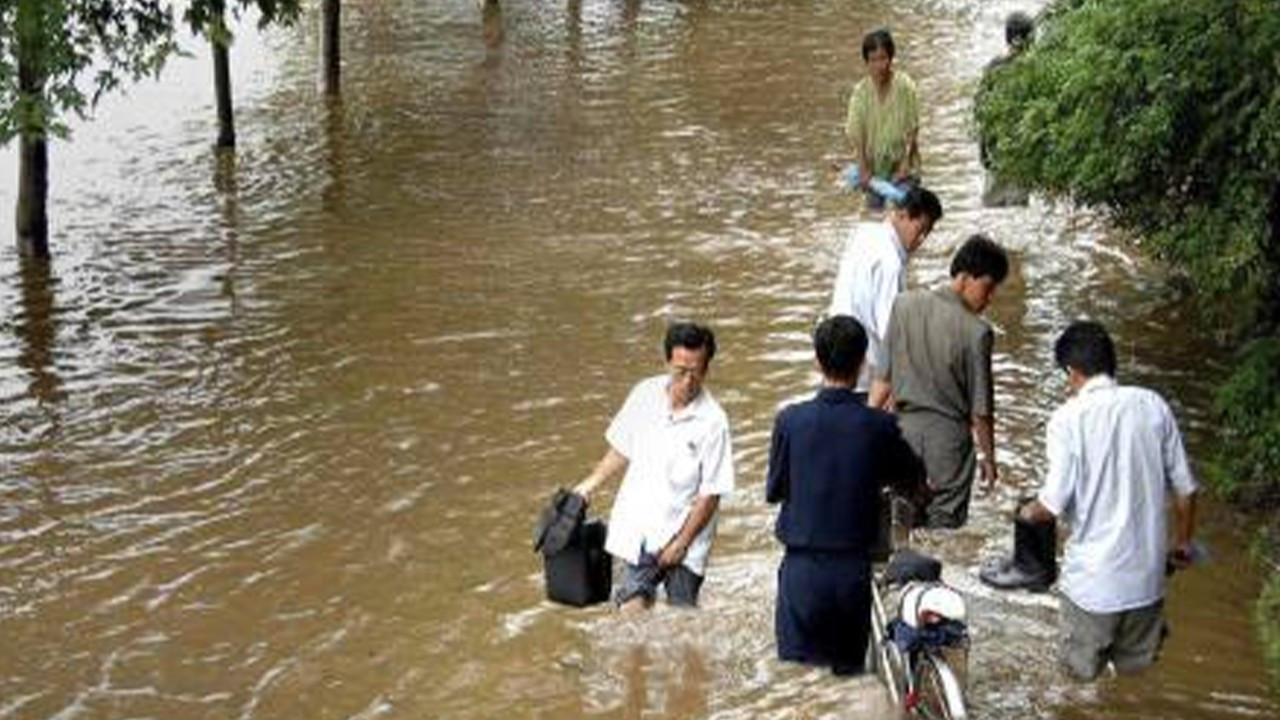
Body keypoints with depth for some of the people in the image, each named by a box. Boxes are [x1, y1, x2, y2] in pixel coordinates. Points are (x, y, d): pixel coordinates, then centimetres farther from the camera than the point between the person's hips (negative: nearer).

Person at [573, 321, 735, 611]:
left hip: (684, 534, -3)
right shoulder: (645, 395, -2)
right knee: (633, 608, -7)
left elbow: (710, 494, -11)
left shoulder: (712, 422, -15)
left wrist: (681, 543, -11)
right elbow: (622, 449, 14)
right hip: (638, 529, 3)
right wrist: (591, 483, 5)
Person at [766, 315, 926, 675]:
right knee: (849, 672, 13)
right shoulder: (880, 426, -9)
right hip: (853, 571, 1)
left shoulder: (791, 420, -10)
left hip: (802, 569, -1)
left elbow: (773, 492, 3)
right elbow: (914, 484, 8)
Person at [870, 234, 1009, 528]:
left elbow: (884, 376, -1)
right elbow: (980, 407, -11)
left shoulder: (904, 305, -6)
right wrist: (987, 455, 3)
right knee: (945, 525, 7)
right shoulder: (976, 332, -18)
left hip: (904, 428, 4)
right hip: (949, 437, -4)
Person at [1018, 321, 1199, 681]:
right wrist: (1183, 542, 18)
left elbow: (1055, 503, -16)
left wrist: (1030, 512, 7)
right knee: (1137, 667, 18)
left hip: (1093, 575, -4)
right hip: (1147, 571, 4)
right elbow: (1184, 489, 2)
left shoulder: (1068, 418, -14)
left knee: (1082, 667, 15)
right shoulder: (1153, 406, -3)